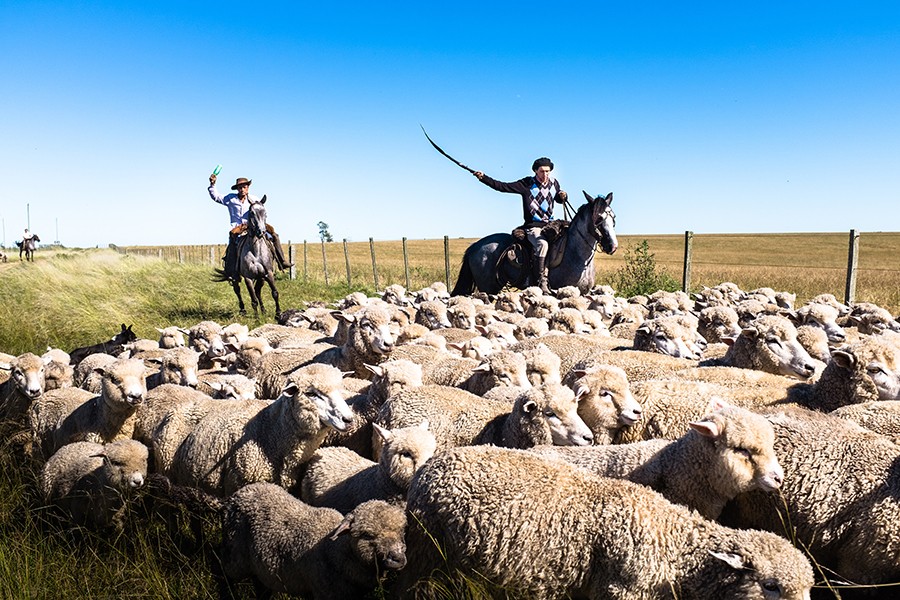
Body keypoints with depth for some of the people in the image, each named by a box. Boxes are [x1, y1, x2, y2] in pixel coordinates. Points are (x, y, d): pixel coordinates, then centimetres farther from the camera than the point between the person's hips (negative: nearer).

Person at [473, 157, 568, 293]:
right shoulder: (527, 184, -5)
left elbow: (558, 198, 29)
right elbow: (503, 187, -8)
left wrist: (563, 196, 5)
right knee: (542, 244, -34)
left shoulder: (554, 183, 10)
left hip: (550, 224, 6)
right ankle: (541, 282, -31)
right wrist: (484, 178, -16)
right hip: (533, 226, -6)